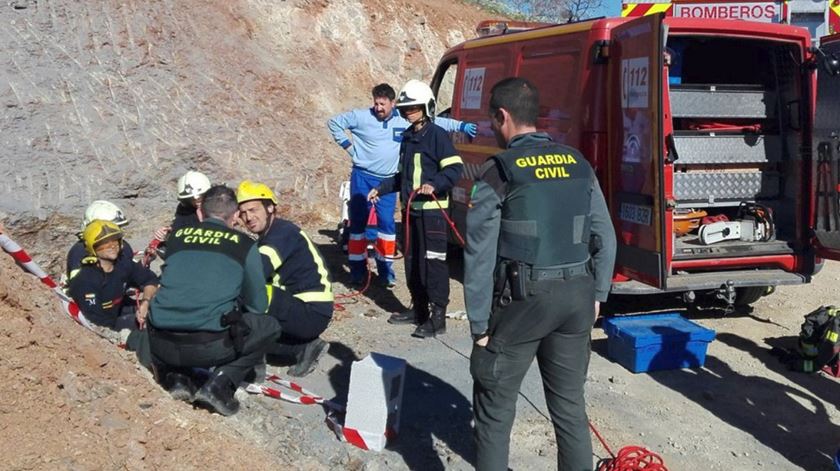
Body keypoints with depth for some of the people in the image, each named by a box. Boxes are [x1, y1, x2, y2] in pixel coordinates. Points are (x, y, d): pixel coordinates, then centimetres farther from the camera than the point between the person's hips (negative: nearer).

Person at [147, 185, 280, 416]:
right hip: (210, 347, -4)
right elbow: (258, 305, 12)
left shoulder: (176, 236, 15)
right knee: (269, 326, 21)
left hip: (162, 346, 4)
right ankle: (220, 384, 4)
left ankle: (176, 377, 13)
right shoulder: (244, 245, 7)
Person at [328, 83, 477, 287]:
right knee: (358, 222, 2)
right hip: (362, 177, -2)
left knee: (387, 223, -1)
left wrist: (461, 126, 1)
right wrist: (348, 146, -1)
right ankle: (357, 268, 12)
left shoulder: (405, 120, -1)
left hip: (388, 181, 2)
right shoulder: (361, 116, -7)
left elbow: (436, 122, 6)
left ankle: (385, 267, 12)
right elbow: (334, 122, 3)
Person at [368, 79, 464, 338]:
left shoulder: (437, 135, -8)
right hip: (410, 209, 9)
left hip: (432, 209, -9)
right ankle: (418, 309, 27)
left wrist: (435, 185, -29)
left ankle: (437, 317, -4)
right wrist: (380, 190, 20)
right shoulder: (407, 137, 17)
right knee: (412, 261, 15)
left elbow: (454, 169, -16)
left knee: (432, 263, -8)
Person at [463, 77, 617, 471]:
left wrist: (479, 324, -4)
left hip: (521, 301, -5)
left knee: (495, 407, 10)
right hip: (577, 297, 5)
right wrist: (596, 295, 17)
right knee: (570, 403, 16)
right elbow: (605, 239, 8)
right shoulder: (579, 164, 6)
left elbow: (480, 257, -11)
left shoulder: (497, 174, -10)